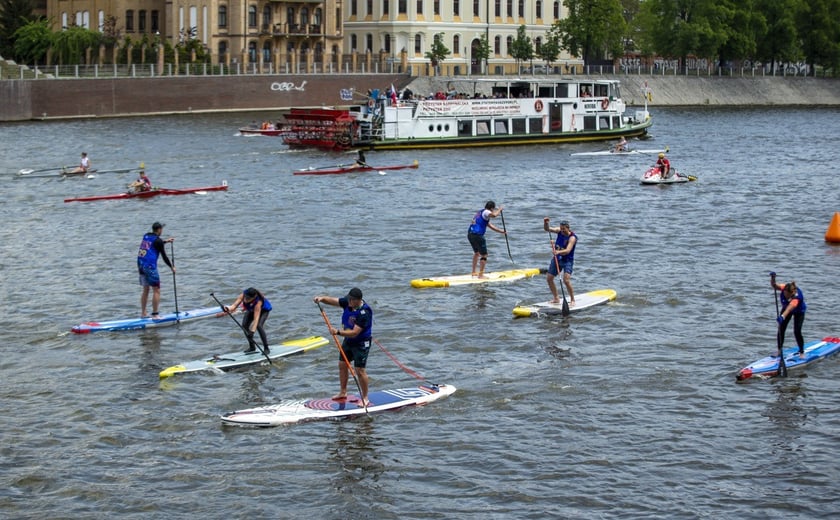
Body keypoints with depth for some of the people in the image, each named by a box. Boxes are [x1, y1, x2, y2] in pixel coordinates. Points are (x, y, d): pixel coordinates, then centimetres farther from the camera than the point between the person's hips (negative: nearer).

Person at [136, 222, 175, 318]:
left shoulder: (146, 236, 13)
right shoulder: (158, 240, -8)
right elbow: (164, 256, -6)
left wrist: (165, 241, 42)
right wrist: (172, 267, 6)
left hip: (140, 265, 8)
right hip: (150, 267, -8)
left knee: (145, 289, 18)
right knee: (156, 290, -3)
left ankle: (143, 313, 20)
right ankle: (154, 315, -7)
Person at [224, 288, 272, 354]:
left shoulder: (258, 302, -44)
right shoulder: (243, 295, -34)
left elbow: (256, 318, -47)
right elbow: (235, 305, -40)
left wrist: (252, 331, -56)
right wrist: (228, 309, -62)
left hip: (264, 310, -5)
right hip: (251, 309, 5)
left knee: (259, 325, -26)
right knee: (245, 324, -11)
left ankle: (266, 348, -11)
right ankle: (252, 347, 8)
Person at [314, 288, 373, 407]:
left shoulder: (364, 312, -31)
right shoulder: (348, 302, -9)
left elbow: (354, 333, -34)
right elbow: (333, 301, -4)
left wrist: (338, 332, -42)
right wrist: (322, 298, -24)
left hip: (361, 342, -8)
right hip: (348, 339, 8)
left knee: (360, 370, -8)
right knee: (342, 364, 15)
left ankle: (365, 398, 4)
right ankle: (343, 392, 31)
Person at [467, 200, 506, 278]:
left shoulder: (480, 212, 24)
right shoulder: (486, 212, -6)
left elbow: (490, 225, 28)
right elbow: (494, 215, -30)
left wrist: (501, 231, 26)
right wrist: (499, 210, -9)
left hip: (470, 234, 10)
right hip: (477, 236, -10)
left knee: (476, 253, 29)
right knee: (484, 255, -2)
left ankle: (474, 272, 36)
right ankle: (481, 275, -4)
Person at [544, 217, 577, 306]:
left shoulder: (572, 237, -23)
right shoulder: (559, 231, -5)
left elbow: (568, 250, -37)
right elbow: (547, 229, -10)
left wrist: (558, 252, -55)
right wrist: (545, 223, -32)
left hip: (567, 261, -7)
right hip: (556, 258, 7)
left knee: (566, 280, -21)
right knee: (549, 278, 5)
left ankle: (572, 300, -5)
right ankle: (556, 298, 20)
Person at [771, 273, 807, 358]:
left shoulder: (796, 297, -45)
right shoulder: (784, 288, -30)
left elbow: (790, 307, -61)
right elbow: (774, 286, -41)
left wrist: (782, 316, -77)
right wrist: (772, 279, -62)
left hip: (799, 312, -5)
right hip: (786, 308, 5)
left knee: (797, 332, -12)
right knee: (781, 329, -1)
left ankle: (802, 352, 7)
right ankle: (779, 351, 11)